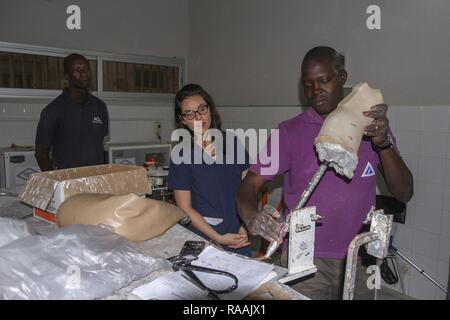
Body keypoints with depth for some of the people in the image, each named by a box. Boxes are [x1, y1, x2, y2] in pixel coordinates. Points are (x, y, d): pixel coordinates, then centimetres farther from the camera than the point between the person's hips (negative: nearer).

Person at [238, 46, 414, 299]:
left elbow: (404, 193, -3)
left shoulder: (371, 127, 2)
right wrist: (251, 216, -30)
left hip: (358, 258, 3)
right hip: (305, 259, -2)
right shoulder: (290, 131, -4)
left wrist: (383, 142, -19)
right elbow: (251, 184, -8)